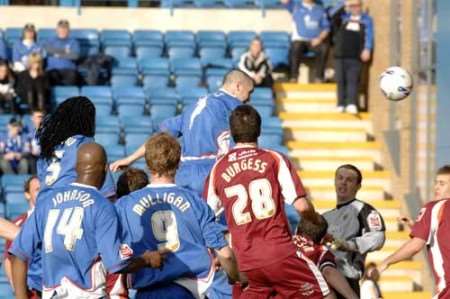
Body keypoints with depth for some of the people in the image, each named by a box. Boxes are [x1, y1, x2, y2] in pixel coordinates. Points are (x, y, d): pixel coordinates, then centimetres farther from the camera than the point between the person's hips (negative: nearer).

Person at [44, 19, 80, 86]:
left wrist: (59, 54, -2)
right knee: (53, 75, -35)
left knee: (72, 75, -35)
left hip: (68, 69, 0)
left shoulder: (73, 42, 16)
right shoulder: (51, 41, 18)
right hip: (53, 69, 0)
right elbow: (48, 49, -5)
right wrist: (64, 51, 0)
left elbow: (75, 55, -2)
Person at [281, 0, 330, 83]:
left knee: (323, 48, -32)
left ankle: (319, 78, -29)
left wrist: (320, 38, -9)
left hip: (315, 41, 1)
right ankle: (293, 77, -35)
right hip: (300, 40, -1)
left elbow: (326, 28, 8)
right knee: (296, 48, -36)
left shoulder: (320, 10, 15)